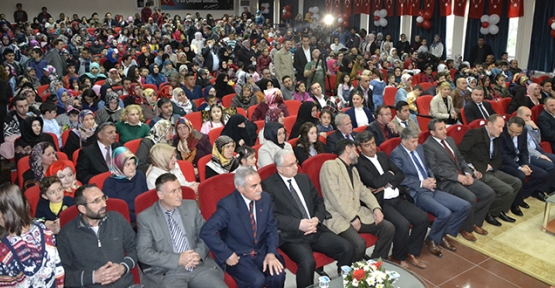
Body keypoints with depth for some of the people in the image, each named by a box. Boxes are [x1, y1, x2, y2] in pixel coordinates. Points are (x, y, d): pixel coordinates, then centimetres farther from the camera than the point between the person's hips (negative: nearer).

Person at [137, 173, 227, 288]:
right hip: (170, 273, -2)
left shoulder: (191, 206, 7)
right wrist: (177, 259, -13)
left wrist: (199, 253, -9)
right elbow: (143, 253, -5)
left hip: (200, 266, 3)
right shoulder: (145, 217, -1)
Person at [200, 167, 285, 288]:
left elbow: (271, 228, 4)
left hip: (261, 252, 4)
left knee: (278, 275, -23)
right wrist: (227, 255, -21)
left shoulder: (265, 198, -4)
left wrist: (271, 253, -11)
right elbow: (206, 232, -23)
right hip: (237, 256, -4)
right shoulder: (228, 205, -20)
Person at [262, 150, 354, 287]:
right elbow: (272, 216, -11)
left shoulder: (304, 178, 15)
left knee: (347, 249, -12)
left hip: (316, 230, 6)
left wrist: (317, 219, -4)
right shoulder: (268, 185, -4)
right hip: (292, 236, -6)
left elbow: (319, 202, 17)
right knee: (308, 262, -33)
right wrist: (298, 224, -18)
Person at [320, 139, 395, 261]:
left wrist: (376, 208, -2)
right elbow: (335, 197, -16)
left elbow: (363, 191, 17)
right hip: (339, 217, -8)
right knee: (359, 244, -29)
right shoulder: (330, 165, -7)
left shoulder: (353, 169, 22)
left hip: (358, 213, 8)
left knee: (389, 228, -7)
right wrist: (353, 218, -16)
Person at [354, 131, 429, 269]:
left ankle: (412, 253, 11)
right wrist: (390, 174, -2)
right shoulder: (359, 164, -9)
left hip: (397, 198, 7)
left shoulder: (382, 155, 14)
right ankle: (398, 257, 1)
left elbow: (400, 174, 10)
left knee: (423, 218, -8)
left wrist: (386, 184, -9)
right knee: (403, 225, -27)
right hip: (381, 203, -7)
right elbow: (375, 182, -21)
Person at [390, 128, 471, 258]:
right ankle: (432, 239, 1)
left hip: (431, 189, 8)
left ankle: (443, 235, 12)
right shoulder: (396, 154, -9)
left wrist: (431, 179, 1)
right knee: (445, 213, -28)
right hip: (416, 193, -8)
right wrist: (422, 183, -16)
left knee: (465, 206, -4)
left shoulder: (419, 148, 15)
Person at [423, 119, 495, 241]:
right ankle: (466, 228, -1)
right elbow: (435, 168, -17)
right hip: (446, 181, -8)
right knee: (470, 198, -28)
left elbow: (460, 159, 17)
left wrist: (468, 173, -2)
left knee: (489, 193, -5)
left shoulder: (450, 140, 16)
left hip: (462, 176, 8)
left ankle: (475, 222, 14)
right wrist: (457, 177, -18)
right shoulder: (428, 146, -9)